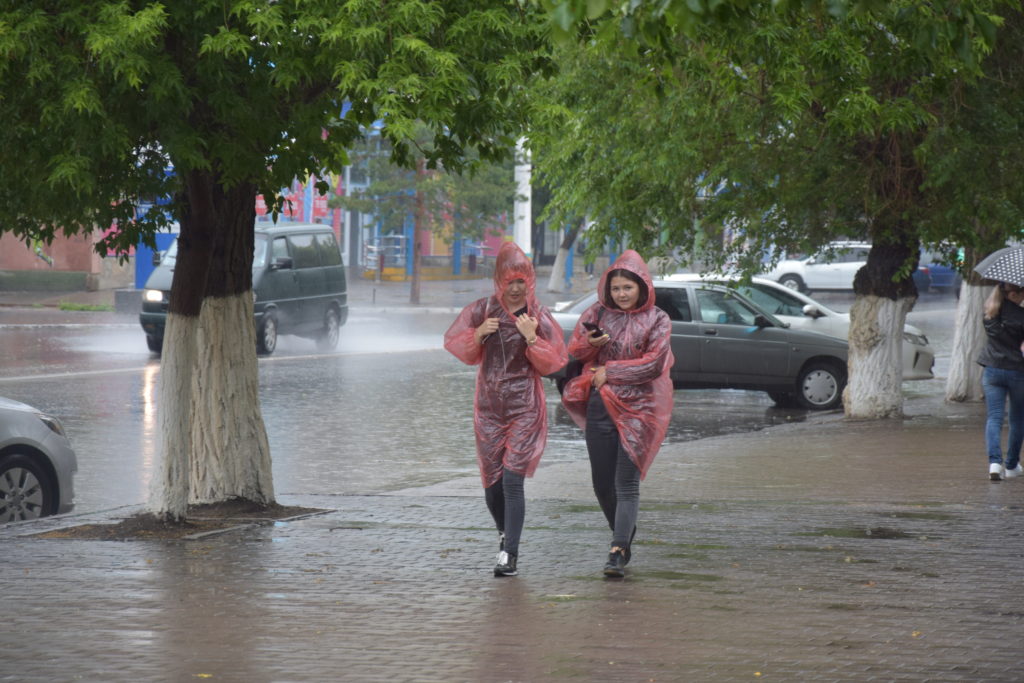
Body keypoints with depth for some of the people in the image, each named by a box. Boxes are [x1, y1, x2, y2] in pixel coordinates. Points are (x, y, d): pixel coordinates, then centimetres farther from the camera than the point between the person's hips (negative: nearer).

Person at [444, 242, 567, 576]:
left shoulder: (539, 317, -1)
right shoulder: (483, 310, 4)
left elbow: (553, 363, -1)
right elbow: (456, 344, 5)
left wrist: (532, 338, -16)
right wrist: (478, 335, -13)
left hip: (525, 408, -3)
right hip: (489, 407, 3)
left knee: (513, 479, -13)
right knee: (492, 480, 6)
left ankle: (510, 553, -12)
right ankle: (504, 533, 33)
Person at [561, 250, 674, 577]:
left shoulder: (656, 320, 0)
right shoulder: (597, 314, 9)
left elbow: (653, 364, -9)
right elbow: (573, 351, 7)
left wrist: (609, 372, -9)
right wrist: (589, 343, -16)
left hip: (638, 409, -4)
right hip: (600, 408, 4)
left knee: (626, 483, -11)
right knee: (602, 482, 7)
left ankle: (618, 552, -16)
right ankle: (624, 537, 27)